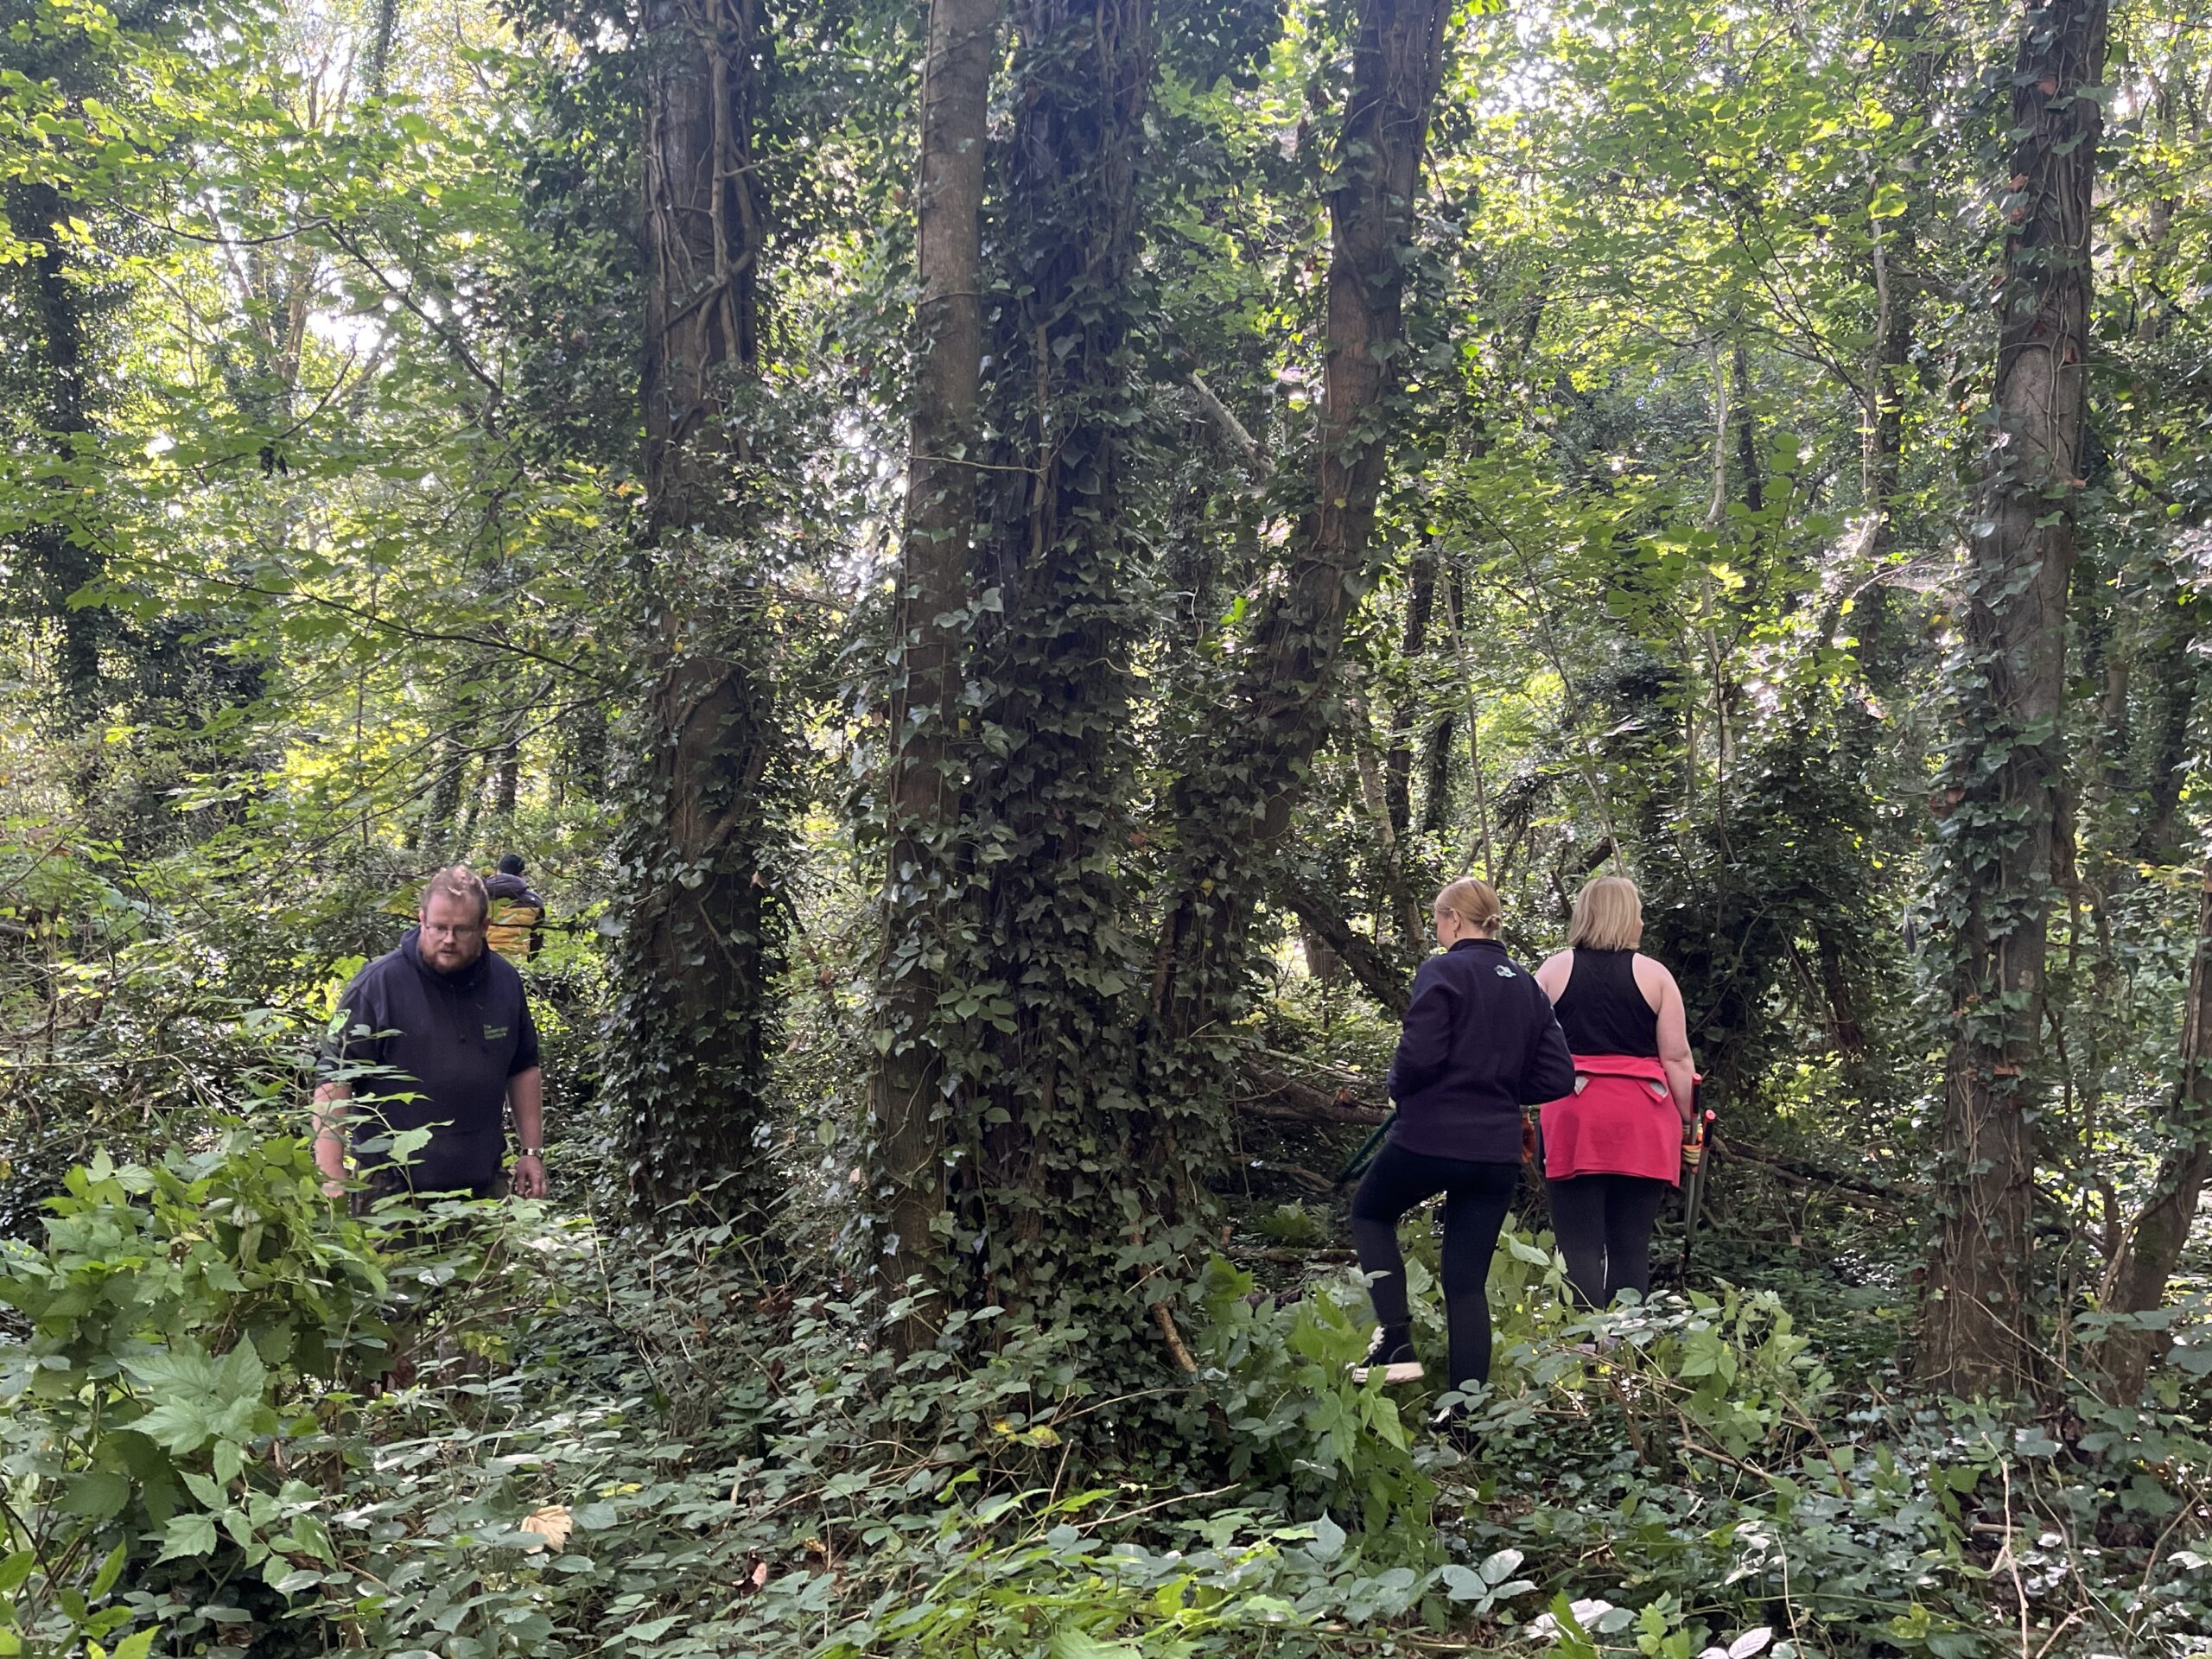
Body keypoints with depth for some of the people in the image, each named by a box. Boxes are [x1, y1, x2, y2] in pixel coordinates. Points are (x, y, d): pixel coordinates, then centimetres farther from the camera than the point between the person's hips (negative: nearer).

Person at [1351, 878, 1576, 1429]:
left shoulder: (1443, 972, -10)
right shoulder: (1527, 986, 10)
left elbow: (1419, 1055, -19)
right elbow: (1557, 1077, 9)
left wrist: (1400, 1089, 1)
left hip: (1430, 1138, -5)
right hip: (1497, 1151, 6)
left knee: (1371, 1213, 21)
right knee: (1468, 1281, 11)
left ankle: (1395, 1342, 8)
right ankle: (1466, 1409, 11)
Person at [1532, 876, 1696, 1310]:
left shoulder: (1552, 971, 7)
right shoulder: (1655, 975, 5)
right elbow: (1676, 1057, 2)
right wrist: (1687, 1121, 10)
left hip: (1572, 1118, 0)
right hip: (1642, 1127, 1)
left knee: (1580, 1247, -1)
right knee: (1631, 1248, 7)